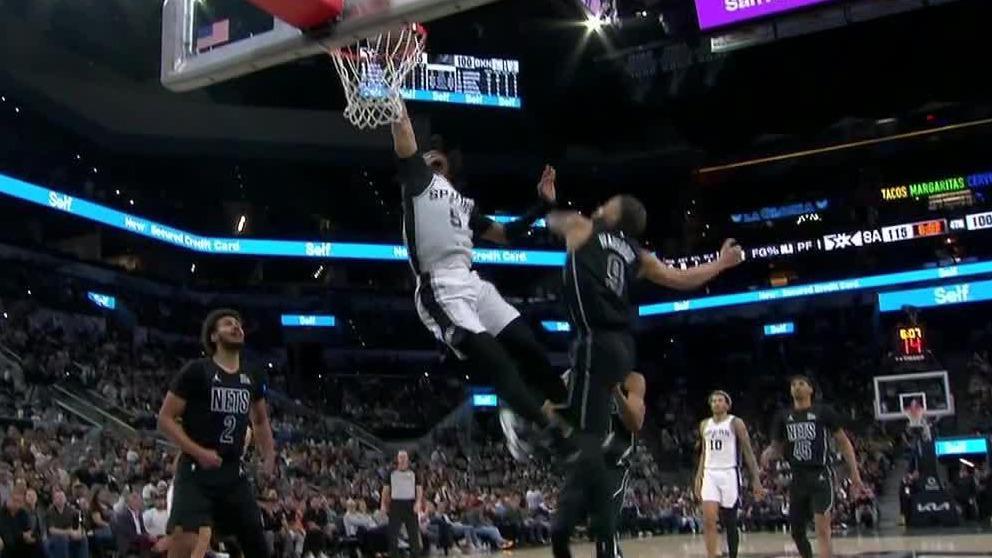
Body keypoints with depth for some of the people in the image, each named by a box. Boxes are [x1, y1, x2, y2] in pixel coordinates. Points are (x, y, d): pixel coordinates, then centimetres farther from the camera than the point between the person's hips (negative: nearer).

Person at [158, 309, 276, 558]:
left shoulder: (253, 376, 10)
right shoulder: (196, 371, -8)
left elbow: (260, 420, 25)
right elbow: (165, 419, -8)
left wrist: (269, 457, 10)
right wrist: (198, 451, -19)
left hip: (234, 472, 6)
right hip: (196, 471, -6)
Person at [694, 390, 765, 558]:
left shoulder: (736, 423, -1)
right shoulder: (704, 425, 14)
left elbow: (748, 452, -3)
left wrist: (756, 480, -10)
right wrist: (698, 477, 13)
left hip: (729, 474, -3)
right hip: (710, 474, 4)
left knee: (730, 522, 2)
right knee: (709, 519, -12)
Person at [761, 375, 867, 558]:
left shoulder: (824, 412, -1)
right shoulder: (783, 417, 10)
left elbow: (844, 442, 1)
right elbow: (777, 447, 18)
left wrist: (855, 474, -5)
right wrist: (768, 454, -6)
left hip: (820, 475, -5)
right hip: (797, 478, 5)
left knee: (822, 528, -14)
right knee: (796, 531, 10)